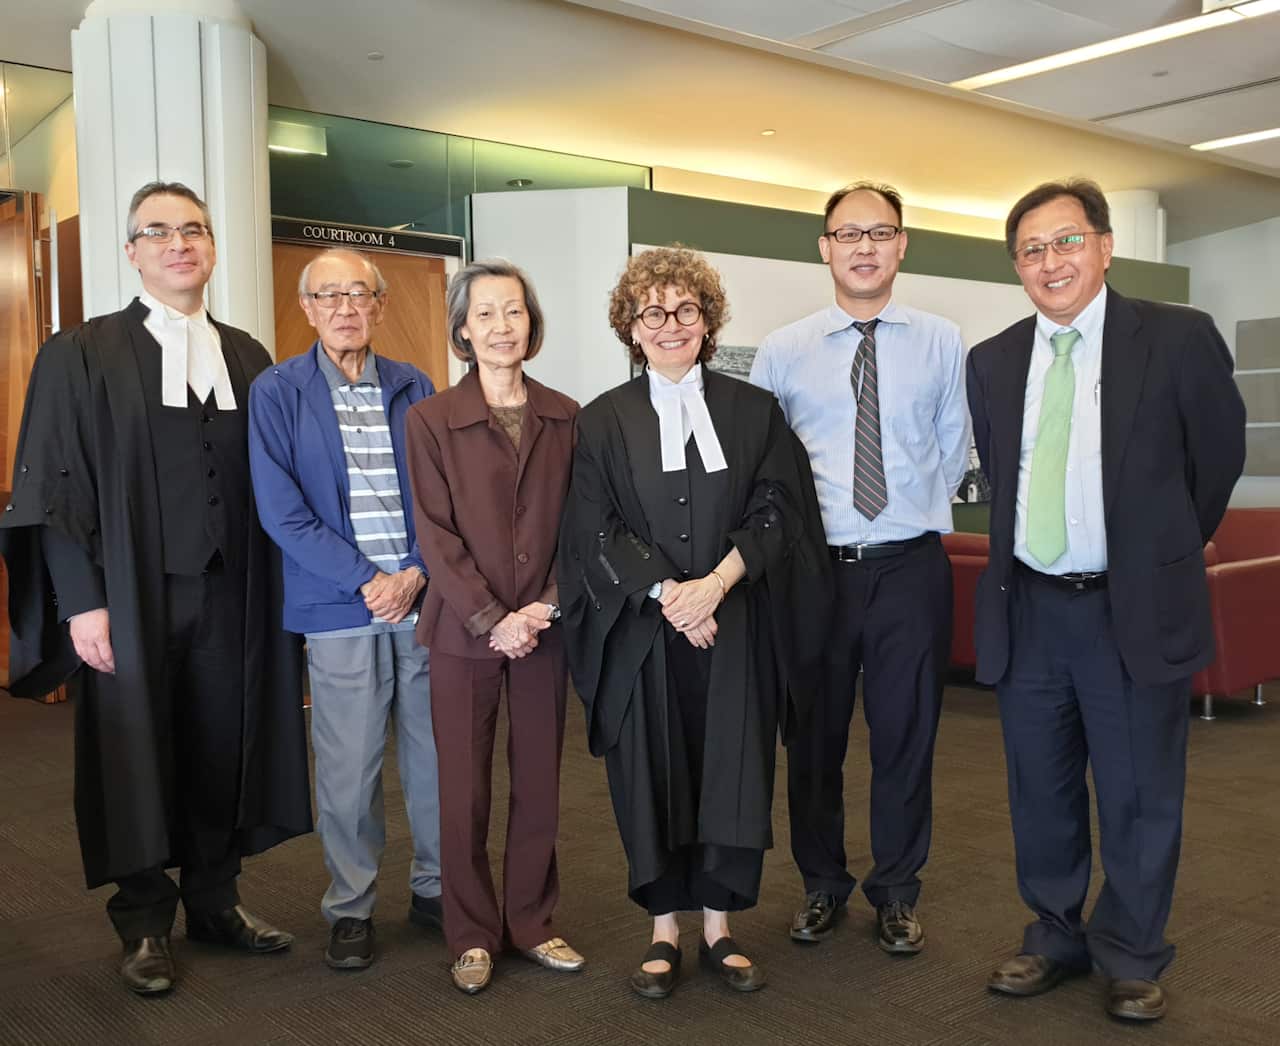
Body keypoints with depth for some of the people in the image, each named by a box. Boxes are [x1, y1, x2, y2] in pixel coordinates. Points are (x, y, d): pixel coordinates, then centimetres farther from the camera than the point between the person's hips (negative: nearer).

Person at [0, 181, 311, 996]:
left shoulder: (248, 359, 10)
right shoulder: (81, 356, -1)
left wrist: (277, 592, 4)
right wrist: (81, 601, -12)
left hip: (229, 595, 3)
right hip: (132, 597, -3)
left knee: (222, 748, 10)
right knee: (136, 756, 8)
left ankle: (214, 900, 29)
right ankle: (144, 924, 25)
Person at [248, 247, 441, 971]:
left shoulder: (415, 389, 8)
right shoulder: (278, 393, 1)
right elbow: (282, 511, -6)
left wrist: (416, 573, -9)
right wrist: (367, 581, -11)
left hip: (423, 600, 3)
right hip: (341, 610, -3)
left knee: (438, 755, 10)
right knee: (348, 771, 3)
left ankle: (436, 888, 29)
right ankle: (351, 908, 22)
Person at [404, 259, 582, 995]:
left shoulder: (564, 417, 4)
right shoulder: (432, 418, -2)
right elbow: (435, 533, -6)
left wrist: (548, 606, -9)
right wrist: (491, 619, -13)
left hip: (543, 627, 2)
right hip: (464, 629, -2)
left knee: (540, 783, 10)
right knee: (465, 789, 6)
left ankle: (533, 923, 25)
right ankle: (473, 936, 21)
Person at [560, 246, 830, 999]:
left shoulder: (755, 411, 6)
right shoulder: (603, 421, 4)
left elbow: (776, 512, -1)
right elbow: (594, 531, -2)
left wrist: (715, 583, -15)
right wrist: (666, 593, -14)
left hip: (736, 627, 1)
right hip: (641, 631, 0)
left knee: (733, 774, 4)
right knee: (652, 777, 5)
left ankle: (720, 925, 20)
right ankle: (665, 930, 19)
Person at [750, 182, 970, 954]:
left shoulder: (943, 343, 2)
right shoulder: (783, 352, 1)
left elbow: (954, 452, 10)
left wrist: (917, 511, 9)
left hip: (910, 568, 0)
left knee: (907, 735, 9)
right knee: (815, 736, 11)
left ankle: (898, 893, 27)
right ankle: (822, 886, 30)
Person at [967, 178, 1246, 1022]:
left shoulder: (1179, 338, -6)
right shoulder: (993, 361, 6)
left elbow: (1217, 461, 2)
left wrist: (1159, 554, 10)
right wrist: (1027, 547, 12)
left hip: (1135, 611, -3)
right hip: (1026, 608, 4)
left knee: (1139, 796, 8)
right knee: (1041, 792, 15)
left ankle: (1133, 960, 28)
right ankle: (1056, 940, 34)